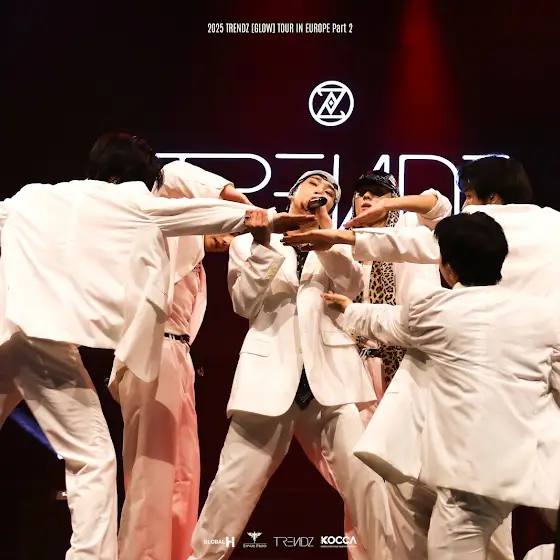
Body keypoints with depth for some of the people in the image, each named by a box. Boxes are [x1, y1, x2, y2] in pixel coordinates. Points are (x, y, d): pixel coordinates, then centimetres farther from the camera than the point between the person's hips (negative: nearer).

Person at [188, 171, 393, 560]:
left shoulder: (335, 245, 20)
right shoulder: (249, 242, 14)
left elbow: (353, 287, 1)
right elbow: (244, 303, 3)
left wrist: (326, 231, -7)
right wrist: (263, 247, -7)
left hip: (331, 370, 2)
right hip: (270, 370, -1)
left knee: (364, 477, -6)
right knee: (235, 483, -1)